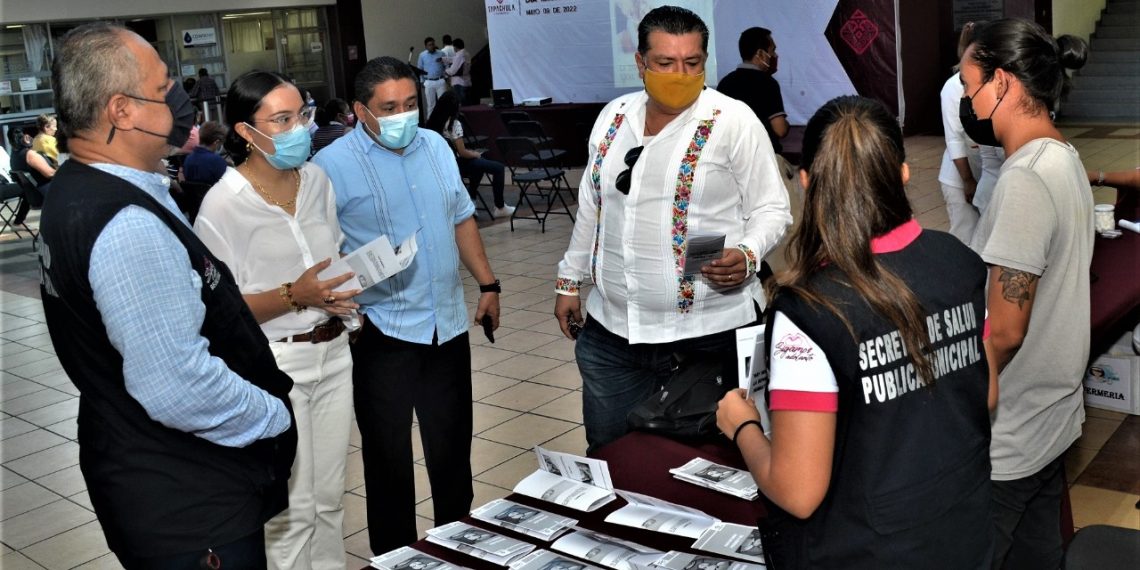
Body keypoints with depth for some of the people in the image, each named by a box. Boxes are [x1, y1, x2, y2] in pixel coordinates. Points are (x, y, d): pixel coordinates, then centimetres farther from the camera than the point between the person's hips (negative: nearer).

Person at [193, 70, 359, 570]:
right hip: (273, 364, -5)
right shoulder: (223, 204, -14)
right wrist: (294, 295, -25)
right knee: (292, 510, 3)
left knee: (329, 499, 14)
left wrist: (344, 294, -2)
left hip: (333, 352, 6)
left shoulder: (316, 179, 4)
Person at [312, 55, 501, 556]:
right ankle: (394, 554, 24)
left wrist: (487, 283, 15)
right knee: (389, 454, 7)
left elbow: (461, 218, 17)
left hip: (447, 325, 5)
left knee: (453, 444, 17)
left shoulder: (435, 146, 8)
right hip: (381, 333, -5)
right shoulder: (334, 165, -11)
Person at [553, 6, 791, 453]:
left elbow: (771, 209, -6)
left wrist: (747, 255, -25)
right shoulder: (614, 116, 8)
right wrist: (569, 280, 20)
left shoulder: (733, 121, -8)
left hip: (710, 332, -5)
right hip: (612, 330, 5)